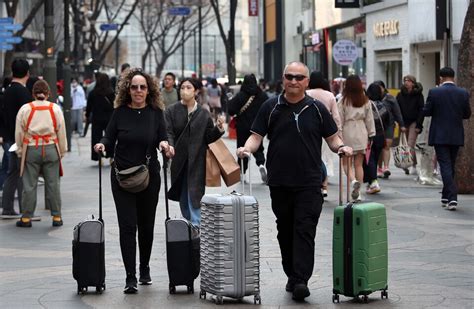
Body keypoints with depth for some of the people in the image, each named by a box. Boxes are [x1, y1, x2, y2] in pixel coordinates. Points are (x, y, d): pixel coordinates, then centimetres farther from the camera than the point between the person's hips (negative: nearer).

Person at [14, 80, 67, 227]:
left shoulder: (25, 109, -2)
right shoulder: (55, 109, 0)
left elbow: (19, 133, 3)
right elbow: (61, 132, 5)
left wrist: (20, 151, 13)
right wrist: (62, 151, 15)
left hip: (31, 149, -1)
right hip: (51, 149, 1)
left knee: (29, 185, 4)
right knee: (52, 184, 6)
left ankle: (26, 218, 7)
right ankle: (56, 217, 11)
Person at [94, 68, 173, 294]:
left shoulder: (156, 112, 1)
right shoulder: (120, 112, -1)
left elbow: (162, 139, -1)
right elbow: (110, 137, 0)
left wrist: (164, 145, -23)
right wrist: (102, 145, -21)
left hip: (149, 176, 1)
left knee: (146, 225, 12)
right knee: (127, 226, -7)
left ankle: (145, 268, 33)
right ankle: (130, 277, -8)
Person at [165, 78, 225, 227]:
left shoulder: (204, 114, 3)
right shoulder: (171, 111, 1)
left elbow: (209, 137, 5)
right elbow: (168, 133, -8)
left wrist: (218, 129, -14)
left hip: (197, 162, -1)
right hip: (178, 161, 1)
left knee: (194, 196, -8)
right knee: (183, 197, 11)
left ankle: (196, 225, -9)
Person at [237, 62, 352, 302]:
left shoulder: (316, 109, 7)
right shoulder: (271, 107, 7)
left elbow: (332, 137, 11)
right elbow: (256, 136, 4)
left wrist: (341, 147, -9)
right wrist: (247, 148, -15)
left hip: (309, 183, -2)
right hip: (279, 182, 2)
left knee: (305, 231, -9)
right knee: (285, 231, 10)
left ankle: (301, 281, -14)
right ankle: (291, 276, 23)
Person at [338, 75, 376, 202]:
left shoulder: (343, 101, -6)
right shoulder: (365, 100, 3)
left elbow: (340, 119, -6)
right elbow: (369, 119, 8)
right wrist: (371, 135, 14)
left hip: (347, 133, -3)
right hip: (361, 134, 3)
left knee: (346, 162, 5)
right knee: (359, 164, 7)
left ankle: (353, 180, -23)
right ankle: (357, 192, 7)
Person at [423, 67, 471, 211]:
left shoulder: (434, 92, -10)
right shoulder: (463, 93, -2)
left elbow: (426, 112, -5)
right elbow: (467, 114, 5)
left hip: (439, 136, -3)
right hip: (456, 137, 3)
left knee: (445, 166, -5)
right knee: (450, 166, 16)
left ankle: (452, 198, -18)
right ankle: (446, 197, 26)